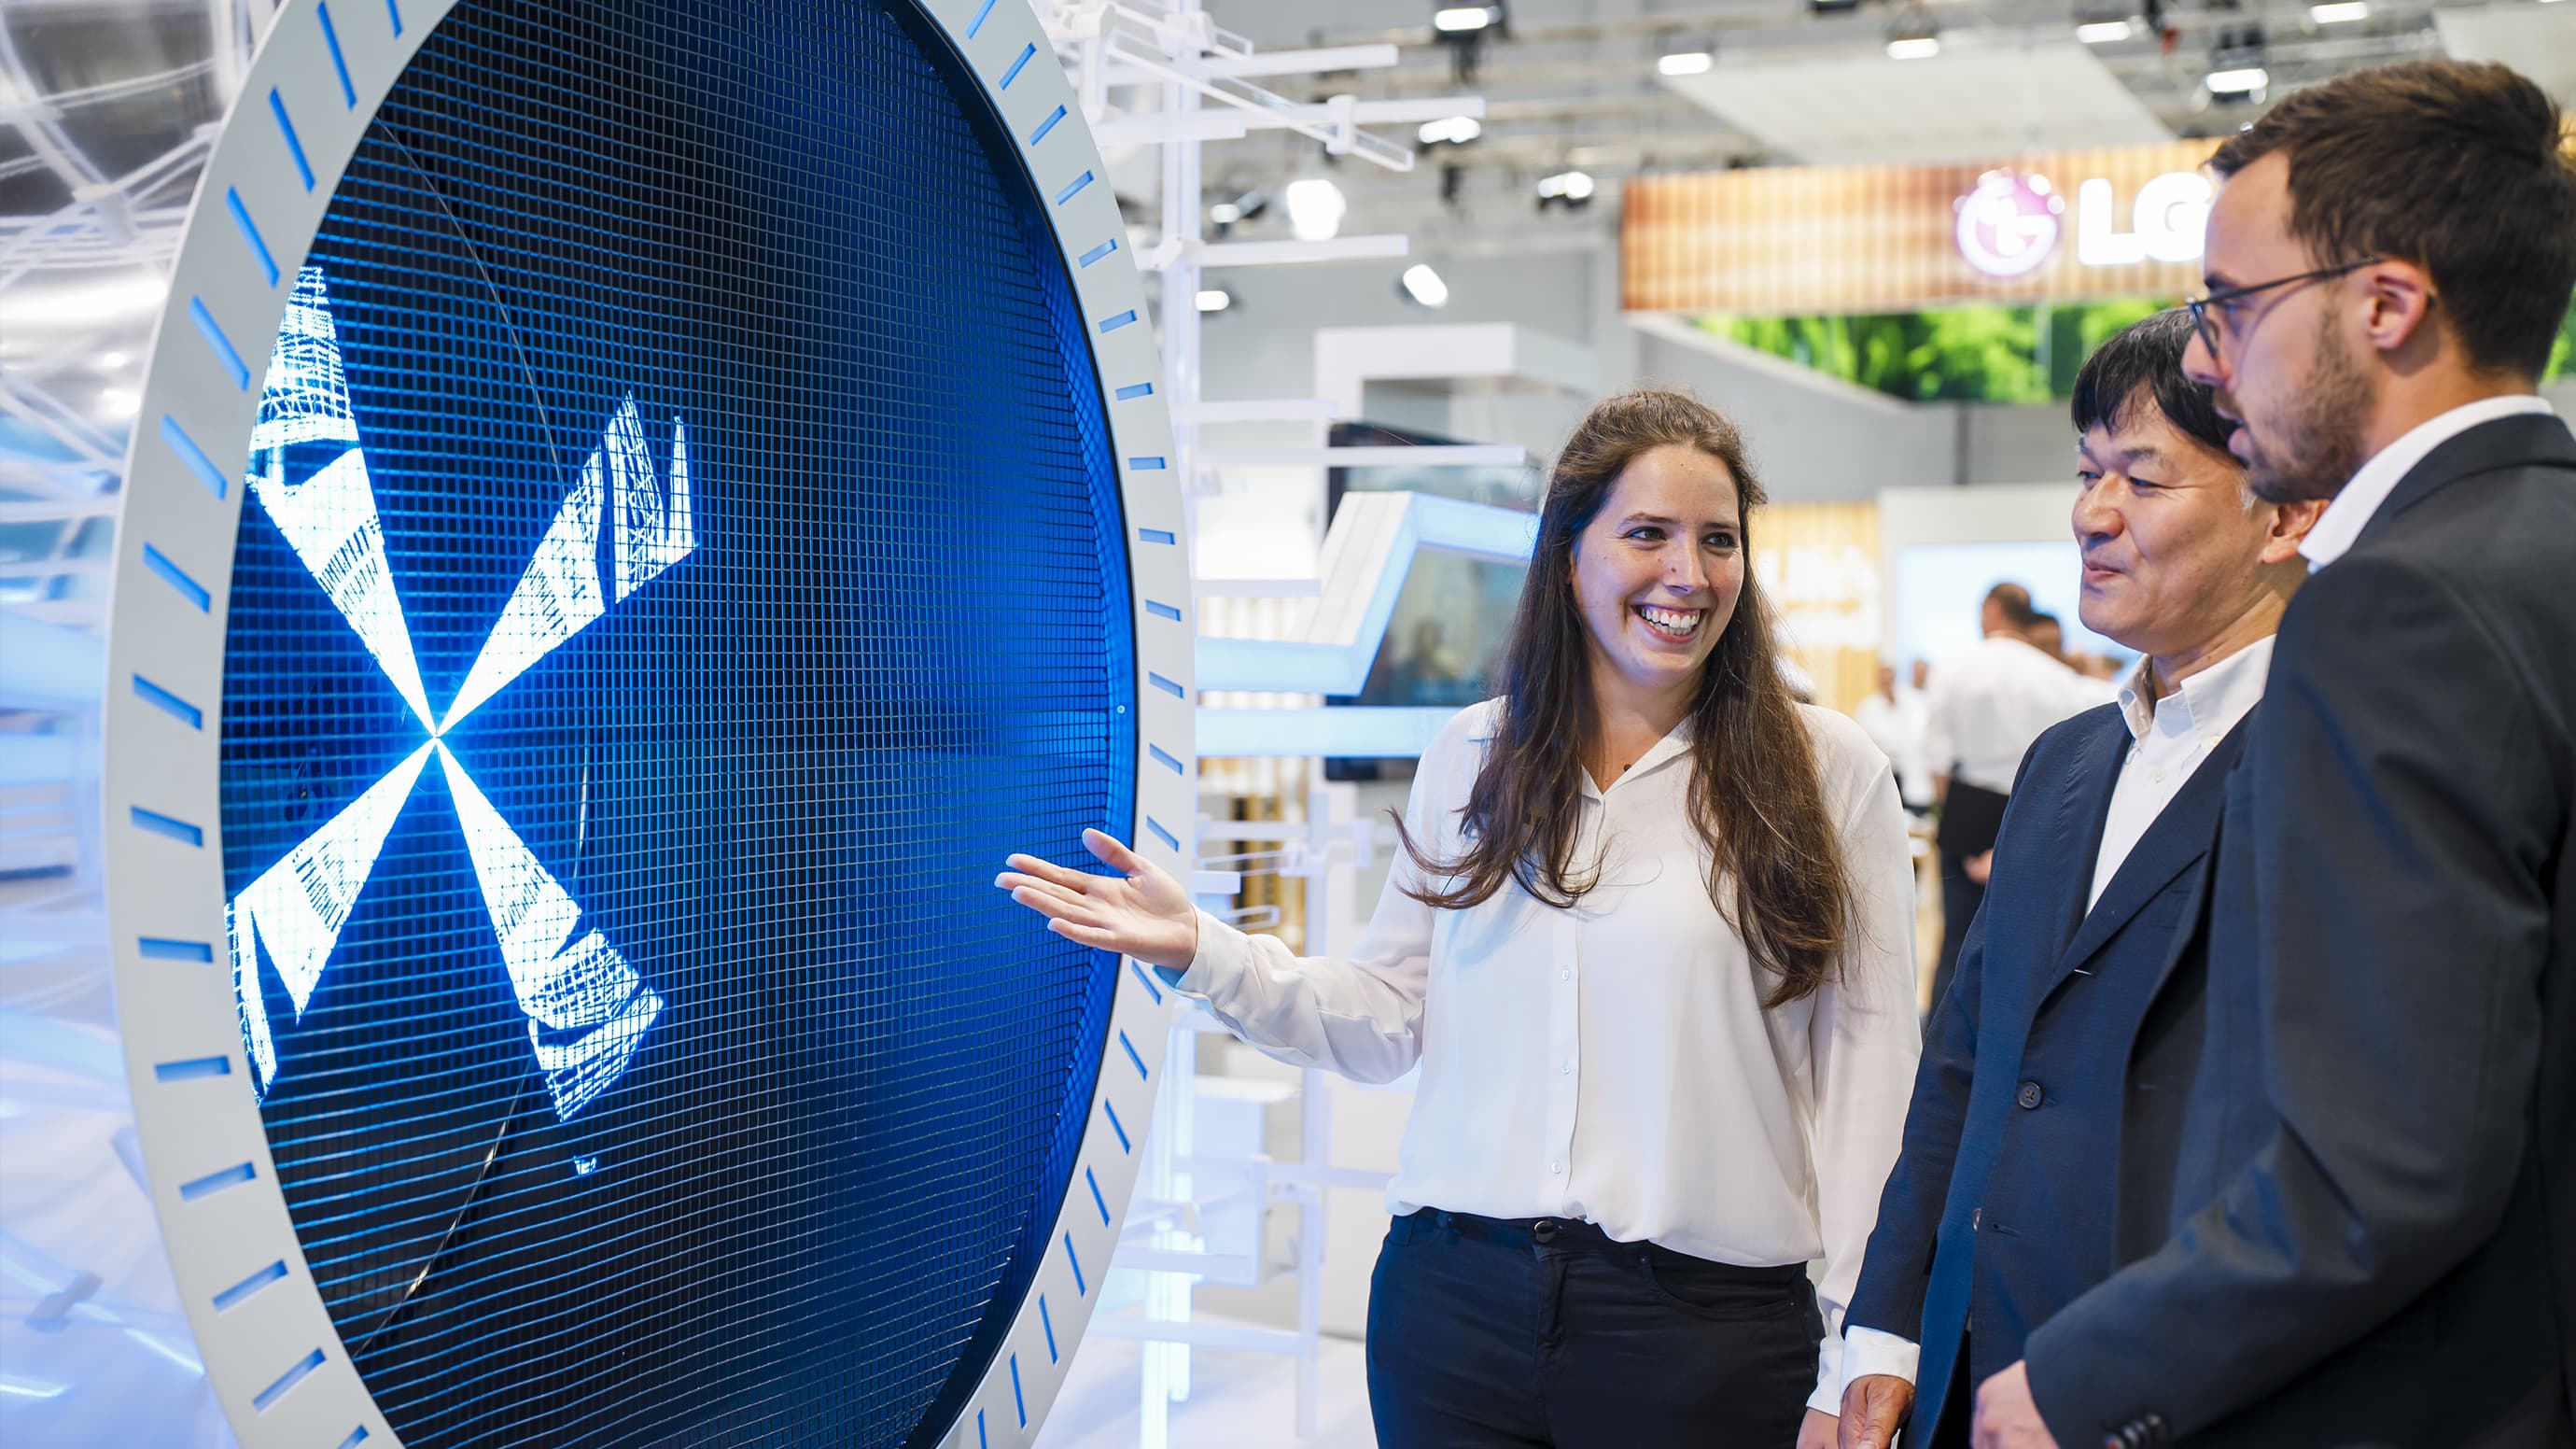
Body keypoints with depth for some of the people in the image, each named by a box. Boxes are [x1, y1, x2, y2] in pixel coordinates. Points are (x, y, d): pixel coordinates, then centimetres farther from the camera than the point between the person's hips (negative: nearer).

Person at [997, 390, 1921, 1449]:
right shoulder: (1470, 758, 7)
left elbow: (1870, 1073, -3)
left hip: (1702, 1325, -2)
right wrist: (1198, 949, -2)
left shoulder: (1828, 773, -2)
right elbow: (1391, 1021, 10)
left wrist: (1854, 1362, -6)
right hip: (1456, 1297, 2)